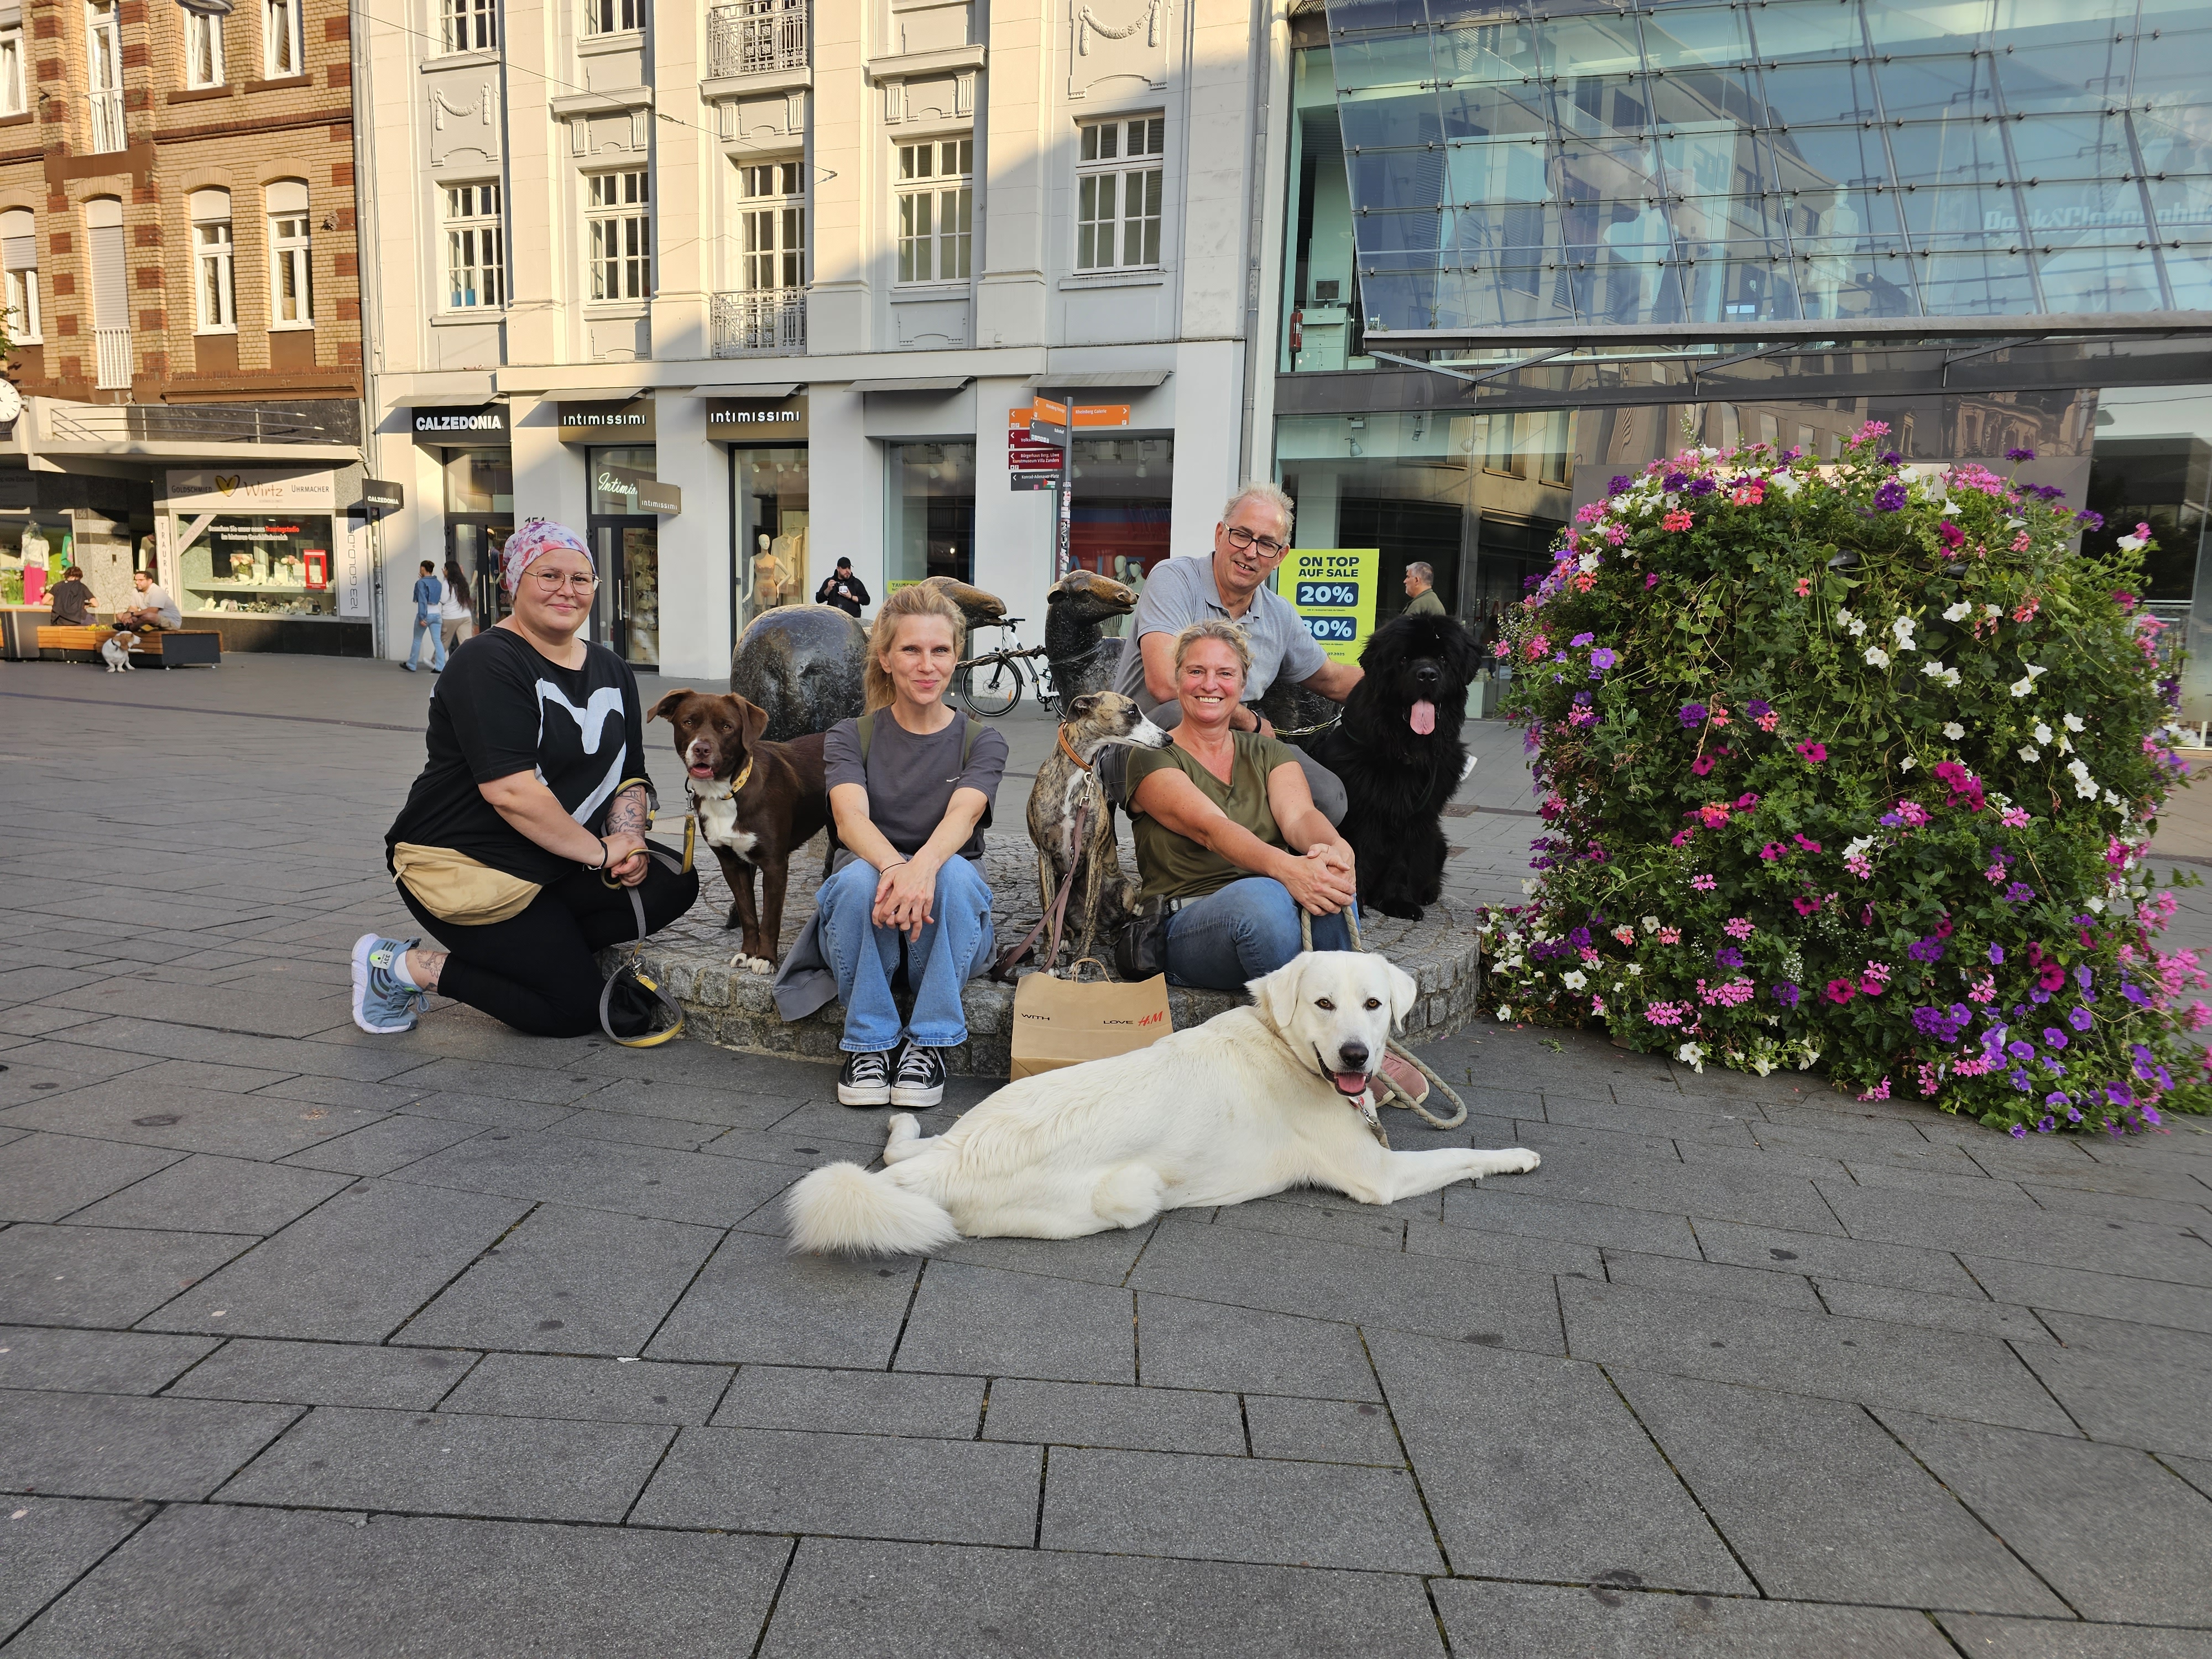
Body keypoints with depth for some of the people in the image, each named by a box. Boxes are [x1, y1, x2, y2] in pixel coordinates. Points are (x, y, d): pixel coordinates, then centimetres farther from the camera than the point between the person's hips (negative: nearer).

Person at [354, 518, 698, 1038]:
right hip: (464, 867, -7)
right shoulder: (489, 664, -15)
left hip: (560, 867, 8)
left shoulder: (612, 672, 10)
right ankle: (404, 967, 5)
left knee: (671, 886, -14)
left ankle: (550, 945, 2)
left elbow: (629, 777, 9)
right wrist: (601, 851, -20)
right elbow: (510, 790, -25)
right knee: (575, 1009, -10)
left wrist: (628, 842, -11)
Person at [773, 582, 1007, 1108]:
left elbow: (963, 814, -19)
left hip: (946, 926, 0)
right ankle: (870, 1043, -18)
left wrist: (923, 867, -43)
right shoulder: (850, 737, 3)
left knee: (955, 873, -32)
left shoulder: (981, 742, 2)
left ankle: (929, 1043, -20)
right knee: (858, 877, -33)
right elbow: (850, 815, -17)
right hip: (866, 924, 0)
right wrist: (893, 867, -41)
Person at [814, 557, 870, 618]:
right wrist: (828, 590, -8)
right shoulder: (829, 581, 12)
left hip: (852, 618, -1)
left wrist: (851, 597, -9)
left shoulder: (856, 583, 9)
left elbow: (867, 600, 4)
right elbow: (819, 600, 8)